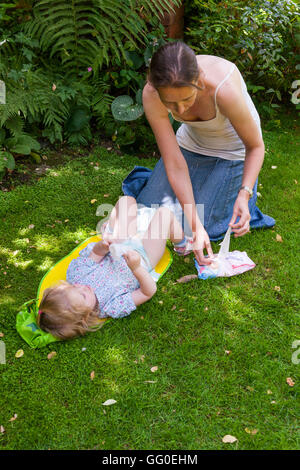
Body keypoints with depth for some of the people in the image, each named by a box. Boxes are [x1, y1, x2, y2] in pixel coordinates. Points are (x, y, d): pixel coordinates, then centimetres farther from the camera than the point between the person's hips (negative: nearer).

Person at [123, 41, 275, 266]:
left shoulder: (224, 89, -40)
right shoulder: (151, 96, -30)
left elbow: (255, 146, -22)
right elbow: (175, 164, -27)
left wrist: (244, 194, -36)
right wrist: (196, 227, -30)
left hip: (233, 150, -3)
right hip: (191, 143, 3)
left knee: (207, 227, -3)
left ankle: (235, 191, 21)